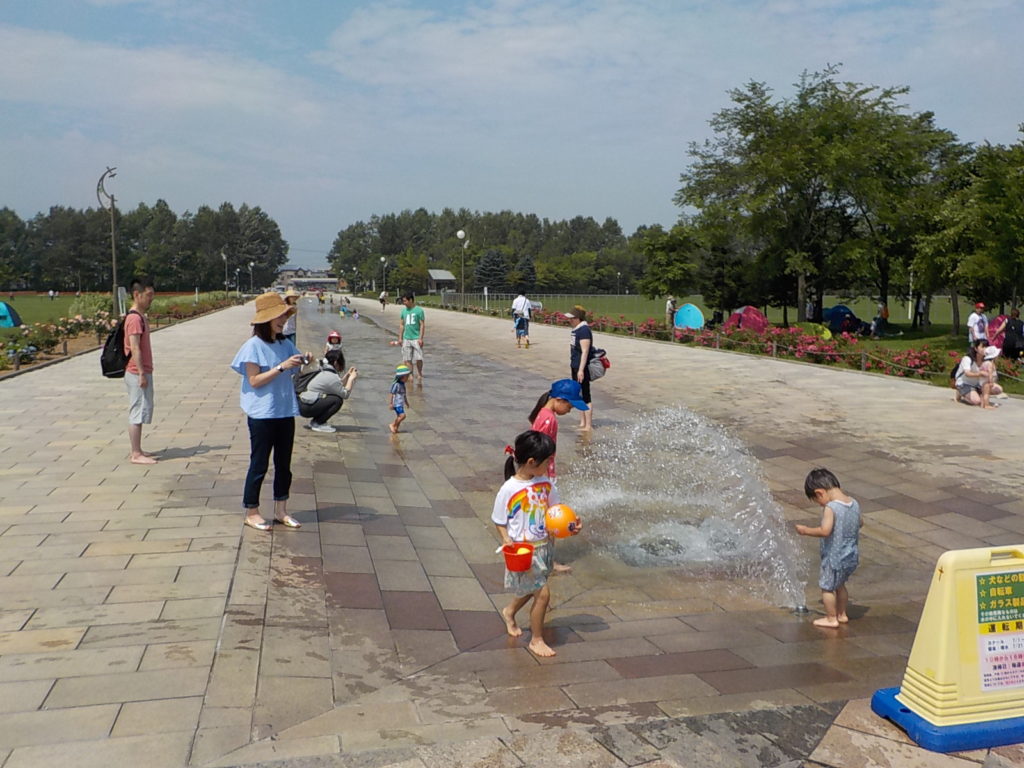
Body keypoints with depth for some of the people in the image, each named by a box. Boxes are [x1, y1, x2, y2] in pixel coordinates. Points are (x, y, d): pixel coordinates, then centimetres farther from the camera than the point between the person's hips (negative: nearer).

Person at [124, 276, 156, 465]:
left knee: (139, 413, 14)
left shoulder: (140, 317, 15)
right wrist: (141, 374, -22)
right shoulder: (135, 318, -16)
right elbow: (134, 348, -21)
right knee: (137, 413, -6)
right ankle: (136, 454, -1)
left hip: (142, 372, 10)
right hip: (137, 373, -10)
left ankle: (137, 450, 21)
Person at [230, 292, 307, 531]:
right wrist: (281, 367, -22)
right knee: (259, 465, 3)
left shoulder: (286, 344, 7)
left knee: (284, 464, 12)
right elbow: (254, 381, -15)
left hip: (285, 412, 6)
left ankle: (280, 510, 24)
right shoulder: (254, 346, -10)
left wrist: (301, 365, -6)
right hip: (262, 414, -6)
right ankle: (251, 512, 16)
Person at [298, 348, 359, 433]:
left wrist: (347, 375, 17)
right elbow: (345, 394, -14)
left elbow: (339, 386, 18)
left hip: (303, 404, 10)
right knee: (337, 400, -17)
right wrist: (351, 378, -3)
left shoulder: (325, 372, 13)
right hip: (306, 408, -10)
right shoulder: (332, 377, -17)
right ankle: (317, 424, -8)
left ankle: (315, 421, 14)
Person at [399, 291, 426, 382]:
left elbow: (422, 325, -6)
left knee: (419, 358, -9)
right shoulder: (404, 311, 9)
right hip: (406, 339, 5)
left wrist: (421, 338, -12)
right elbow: (401, 325, 15)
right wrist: (400, 338, 11)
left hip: (416, 338, -5)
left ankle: (420, 375, 10)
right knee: (407, 359, 6)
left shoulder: (419, 310, -6)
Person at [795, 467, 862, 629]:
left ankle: (831, 619, 19)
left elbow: (825, 531, -33)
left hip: (834, 557, -8)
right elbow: (860, 523, 14)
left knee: (826, 586, 11)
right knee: (840, 585, 26)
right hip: (852, 556, 8)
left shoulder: (830, 508, -25)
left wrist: (806, 531, -20)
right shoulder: (854, 503, -1)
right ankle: (842, 614, 37)